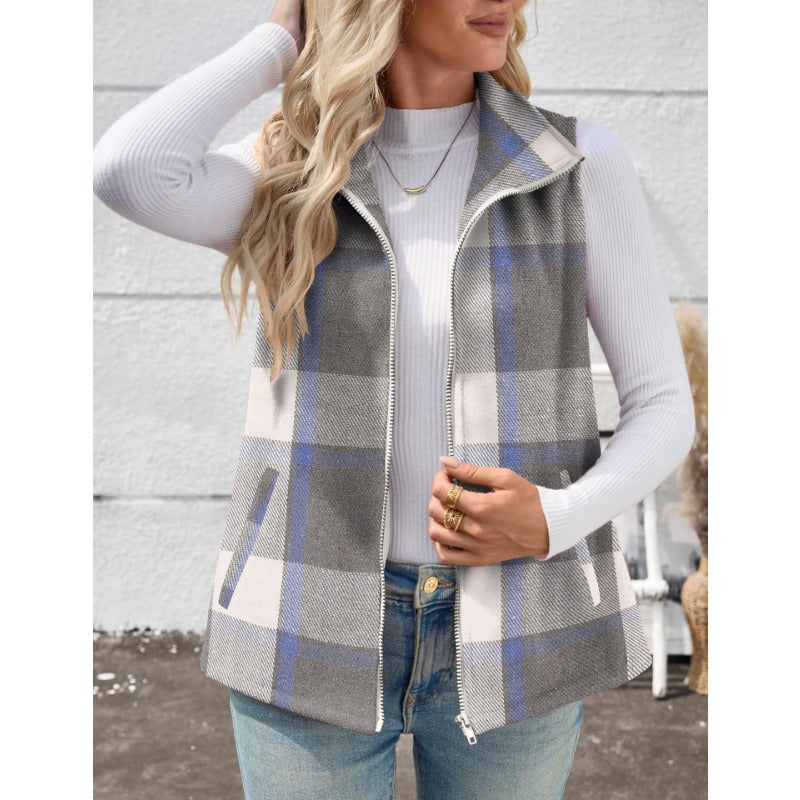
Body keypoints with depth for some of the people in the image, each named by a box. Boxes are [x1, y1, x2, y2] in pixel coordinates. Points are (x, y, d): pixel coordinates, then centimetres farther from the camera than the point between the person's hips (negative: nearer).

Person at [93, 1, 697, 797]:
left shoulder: (581, 165, -2)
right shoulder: (283, 182, -1)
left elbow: (663, 407, 1)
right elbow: (128, 174, -23)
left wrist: (555, 521, -18)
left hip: (510, 641, 1)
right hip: (313, 636, 0)